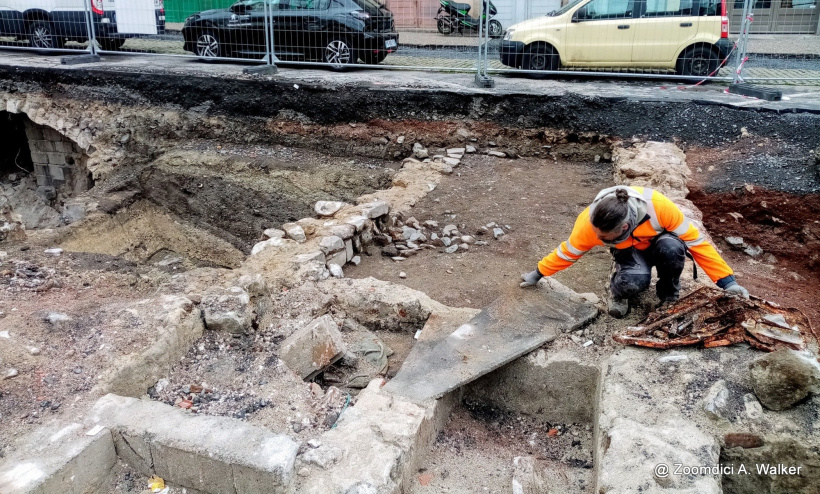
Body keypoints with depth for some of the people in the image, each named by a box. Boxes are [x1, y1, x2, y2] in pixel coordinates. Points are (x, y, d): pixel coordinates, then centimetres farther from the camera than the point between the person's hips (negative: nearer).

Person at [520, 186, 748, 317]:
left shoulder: (658, 206, -38)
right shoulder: (590, 221, -31)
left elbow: (696, 241, -27)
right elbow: (569, 250, -11)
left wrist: (726, 280, -25)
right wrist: (538, 274, -5)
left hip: (659, 243, 0)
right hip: (629, 251, 0)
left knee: (671, 247, -39)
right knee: (634, 281, -36)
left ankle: (669, 295, -9)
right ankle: (618, 291, 0)